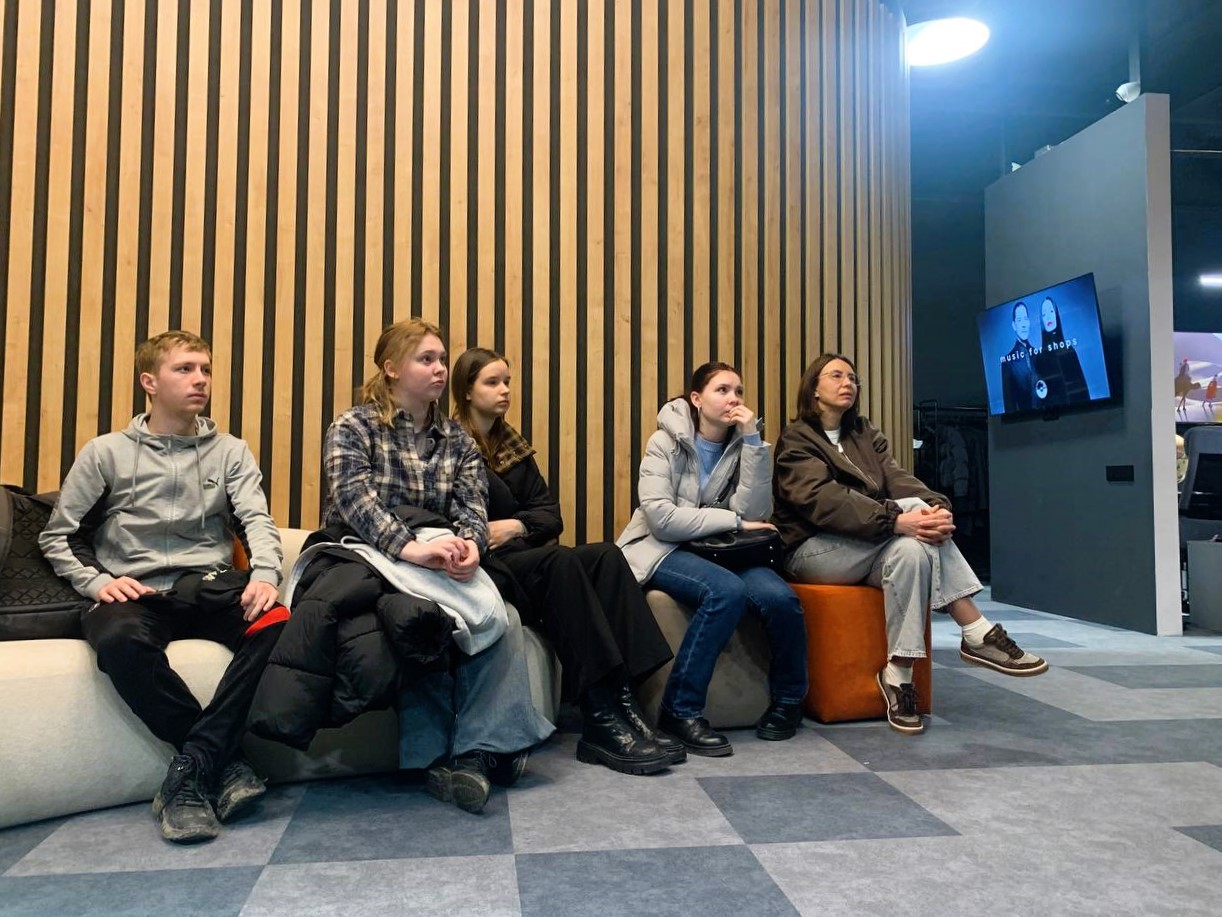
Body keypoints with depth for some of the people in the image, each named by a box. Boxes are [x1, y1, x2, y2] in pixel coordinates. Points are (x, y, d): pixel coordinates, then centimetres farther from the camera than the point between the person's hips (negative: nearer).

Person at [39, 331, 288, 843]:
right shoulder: (105, 453, 12)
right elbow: (57, 537, 13)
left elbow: (256, 519, 1)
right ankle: (222, 763, -26)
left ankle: (191, 772, -27)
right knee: (119, 639, -38)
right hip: (136, 593, -1)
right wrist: (97, 581, -6)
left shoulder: (230, 452, 15)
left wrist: (264, 574, -20)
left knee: (278, 623, -31)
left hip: (210, 586, 1)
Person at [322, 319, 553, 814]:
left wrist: (468, 543, -25)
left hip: (439, 568, 4)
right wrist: (410, 548, -37)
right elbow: (355, 500, -19)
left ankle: (478, 749, -26)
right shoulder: (353, 428, -1)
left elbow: (472, 506, 1)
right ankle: (442, 753, -28)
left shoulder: (456, 439, 14)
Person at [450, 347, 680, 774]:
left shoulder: (512, 446, 21)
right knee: (558, 561, -34)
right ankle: (601, 720, -38)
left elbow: (550, 514, 11)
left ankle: (623, 703, -32)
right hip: (481, 563, -6)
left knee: (606, 556, -20)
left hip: (521, 554, 6)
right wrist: (485, 533, -22)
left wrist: (517, 526, -8)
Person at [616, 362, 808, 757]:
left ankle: (788, 700, 2)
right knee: (726, 591, -34)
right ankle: (681, 710, -21)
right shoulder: (665, 442, -6)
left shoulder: (740, 446, 6)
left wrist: (752, 439, -14)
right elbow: (661, 519, -19)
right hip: (662, 548, -4)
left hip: (722, 550, 4)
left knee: (781, 598, -25)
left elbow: (753, 513, -11)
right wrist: (732, 521, -16)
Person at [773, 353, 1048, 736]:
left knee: (912, 546, -29)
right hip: (813, 550, -5)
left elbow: (898, 479, -1)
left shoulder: (866, 434, 17)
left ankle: (899, 674, -28)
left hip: (864, 552, 6)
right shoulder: (796, 439, -3)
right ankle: (978, 633, -25)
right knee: (913, 509, -26)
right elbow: (824, 501, -21)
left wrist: (939, 507, -24)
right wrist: (898, 519, -34)